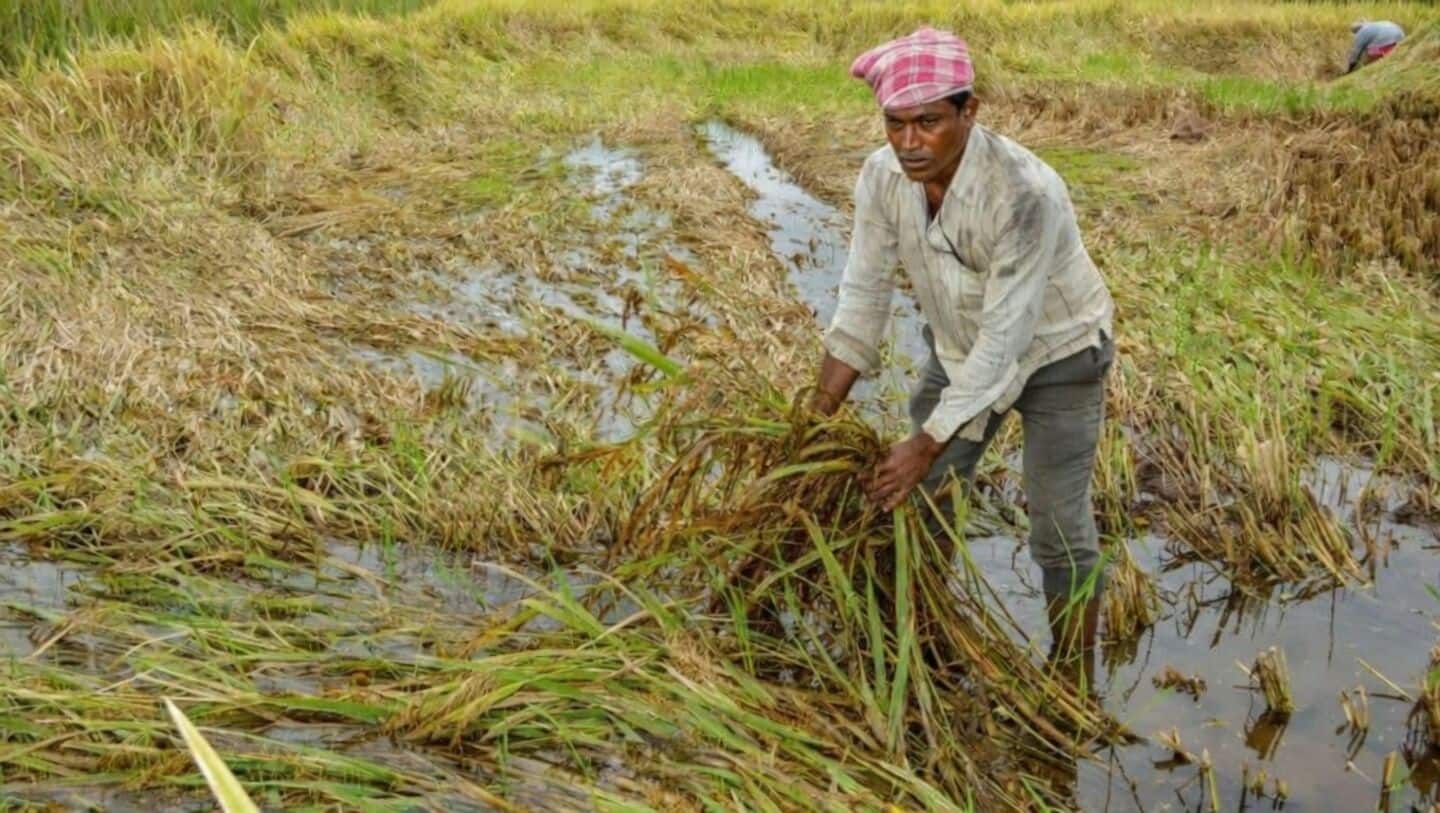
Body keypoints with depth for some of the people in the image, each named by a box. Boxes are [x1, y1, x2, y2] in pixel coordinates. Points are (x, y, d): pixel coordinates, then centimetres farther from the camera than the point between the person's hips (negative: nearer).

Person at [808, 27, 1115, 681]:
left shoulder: (1025, 192, -36)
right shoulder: (882, 176, -19)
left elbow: (1007, 335, -32)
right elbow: (863, 296, -11)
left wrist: (929, 443, -31)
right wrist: (819, 415, -13)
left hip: (1054, 353, -5)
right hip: (959, 347, 6)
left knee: (1059, 528, -4)